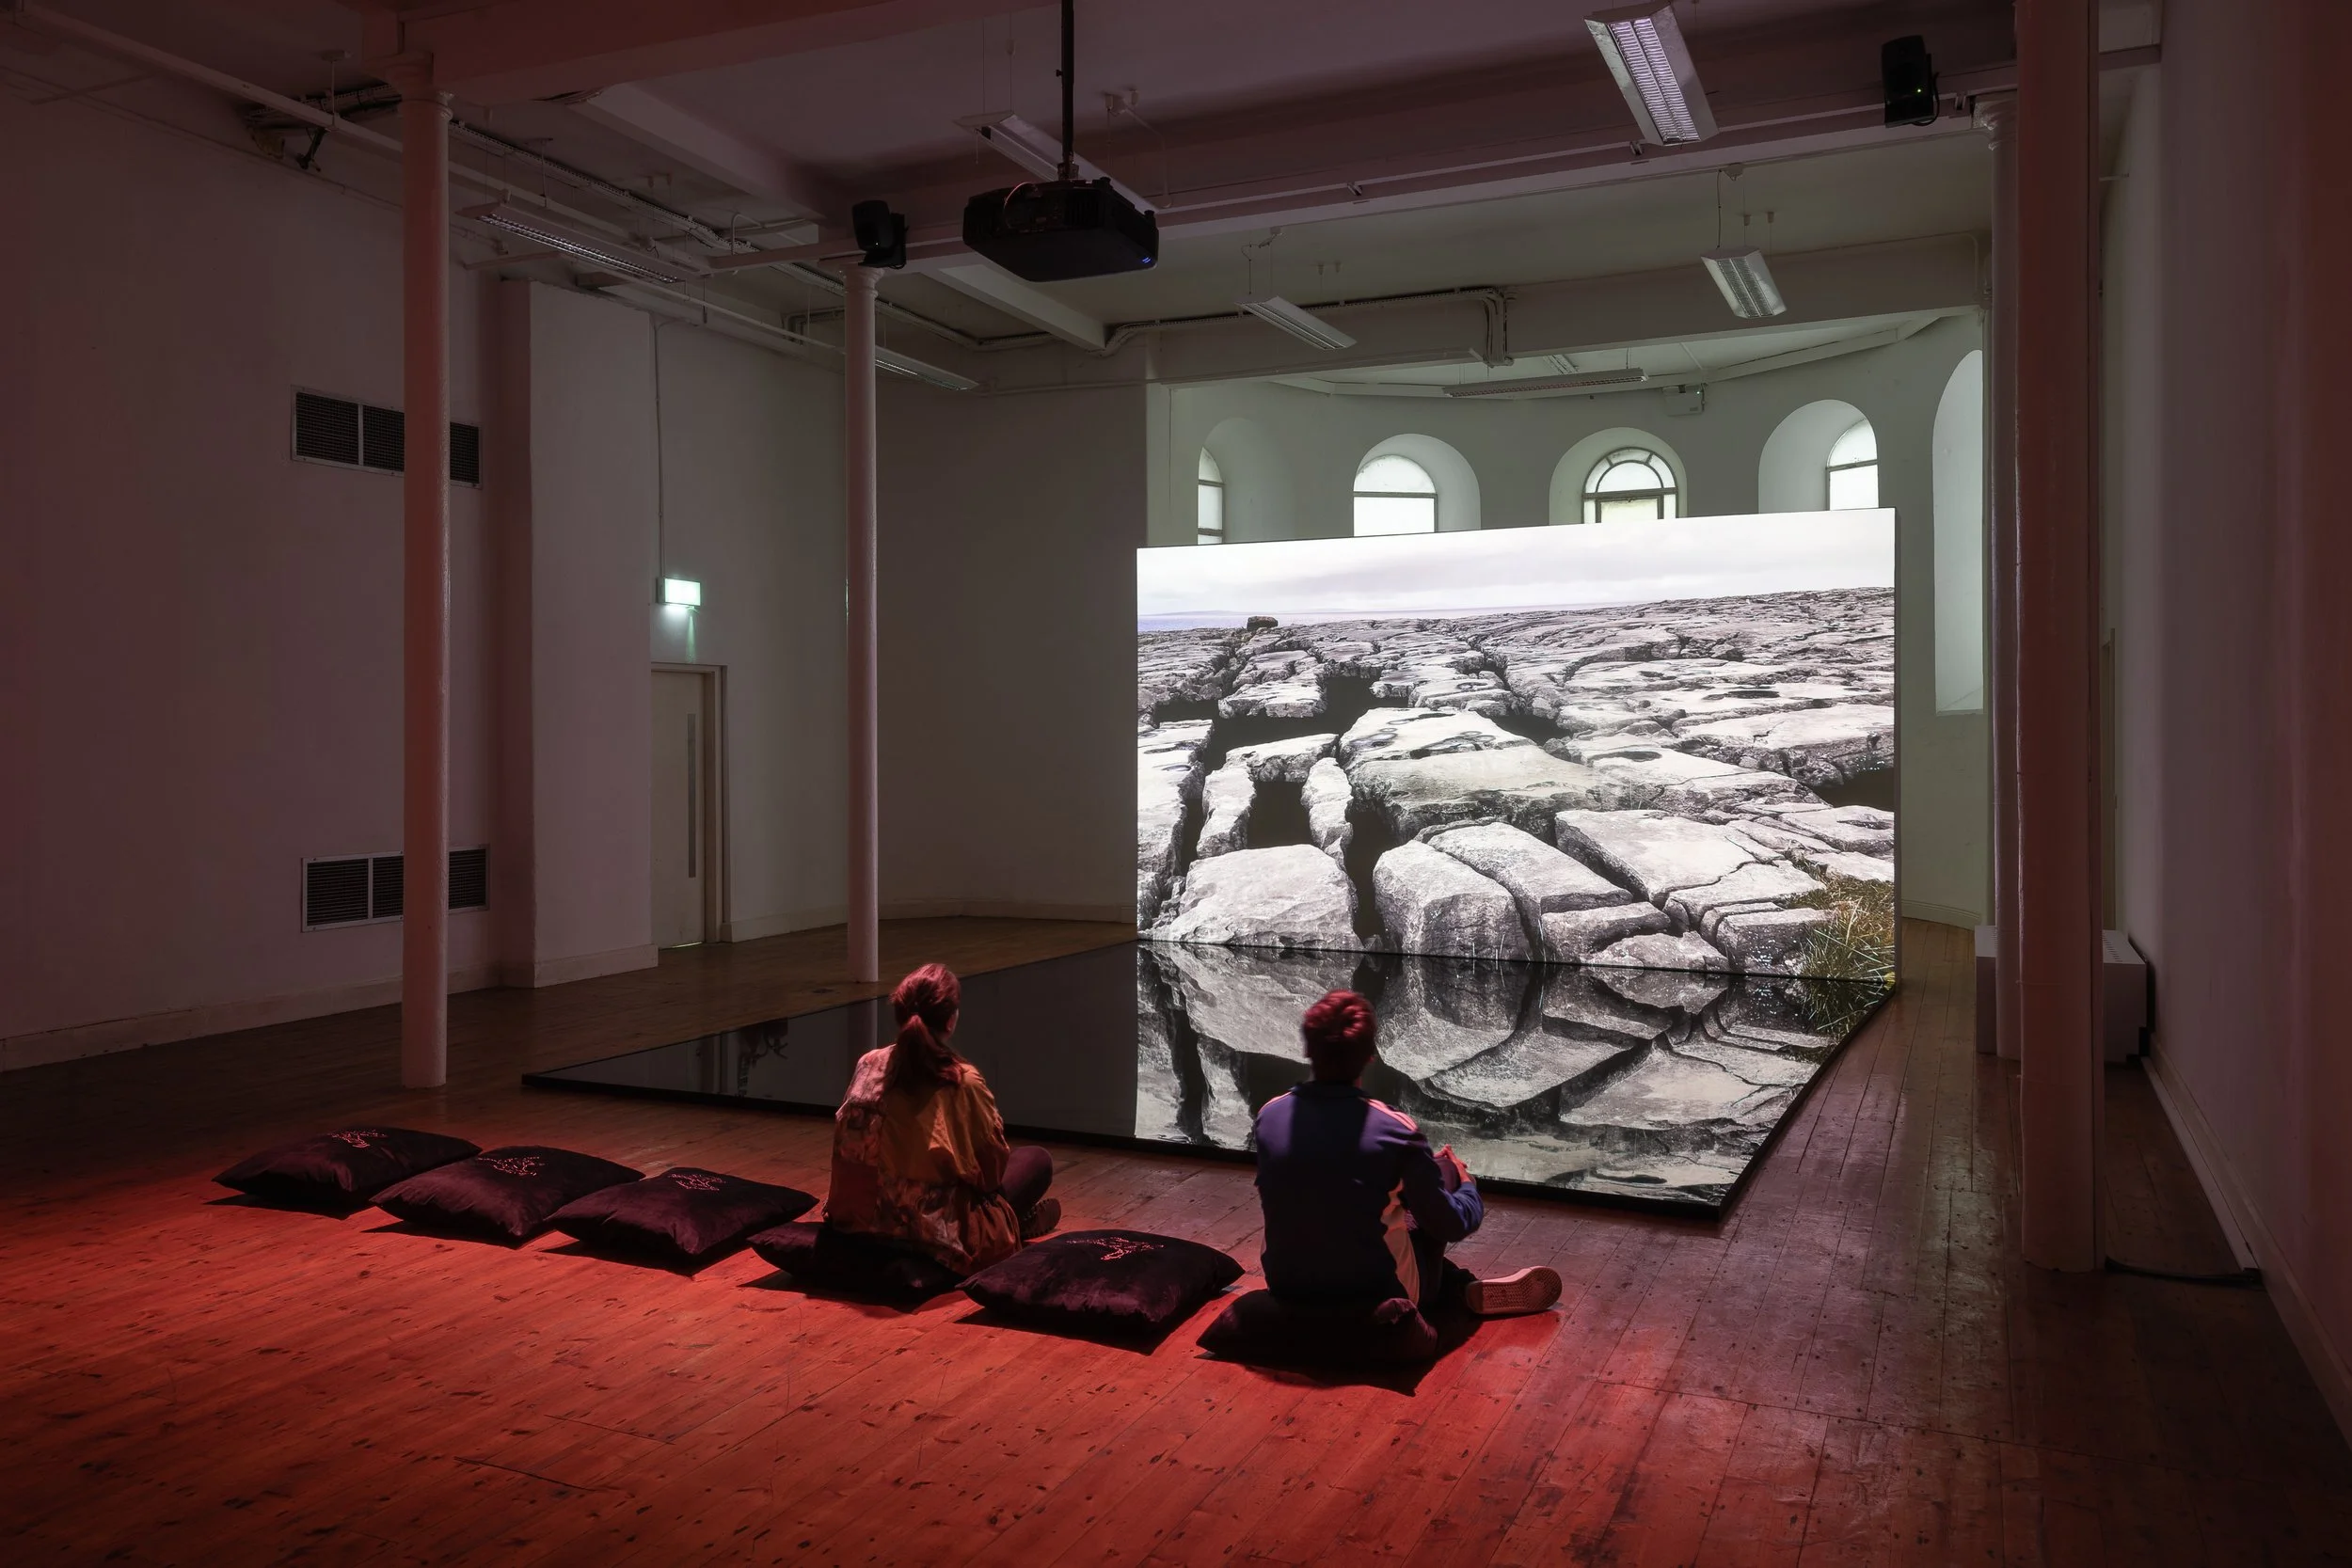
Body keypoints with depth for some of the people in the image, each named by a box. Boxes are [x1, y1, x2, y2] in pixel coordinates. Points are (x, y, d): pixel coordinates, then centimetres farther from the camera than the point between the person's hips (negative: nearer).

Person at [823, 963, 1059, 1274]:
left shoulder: (868, 1065, -8)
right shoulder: (964, 1082, -21)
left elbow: (849, 1148, 5)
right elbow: (994, 1169, -9)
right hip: (941, 1238, -6)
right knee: (1038, 1160, 16)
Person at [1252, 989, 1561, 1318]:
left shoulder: (1269, 1116, -9)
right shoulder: (1393, 1131, -21)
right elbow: (1450, 1226, -10)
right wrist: (1468, 1185, 14)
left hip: (1289, 1291, 4)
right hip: (1378, 1299, -4)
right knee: (1443, 1167, 15)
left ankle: (1463, 1288, 28)